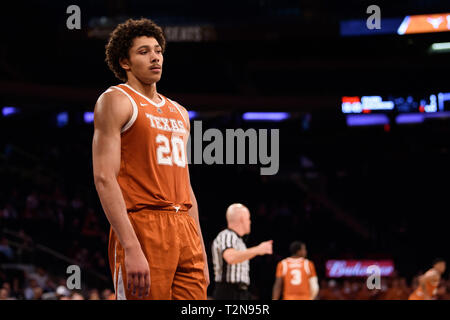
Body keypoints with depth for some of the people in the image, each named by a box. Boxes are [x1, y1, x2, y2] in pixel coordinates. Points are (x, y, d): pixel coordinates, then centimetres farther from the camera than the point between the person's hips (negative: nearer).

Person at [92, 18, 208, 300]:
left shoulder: (179, 113, 22)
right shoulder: (116, 101, -1)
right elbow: (104, 178, -12)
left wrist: (201, 253, 16)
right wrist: (131, 248, -22)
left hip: (186, 232, 7)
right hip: (142, 227, -7)